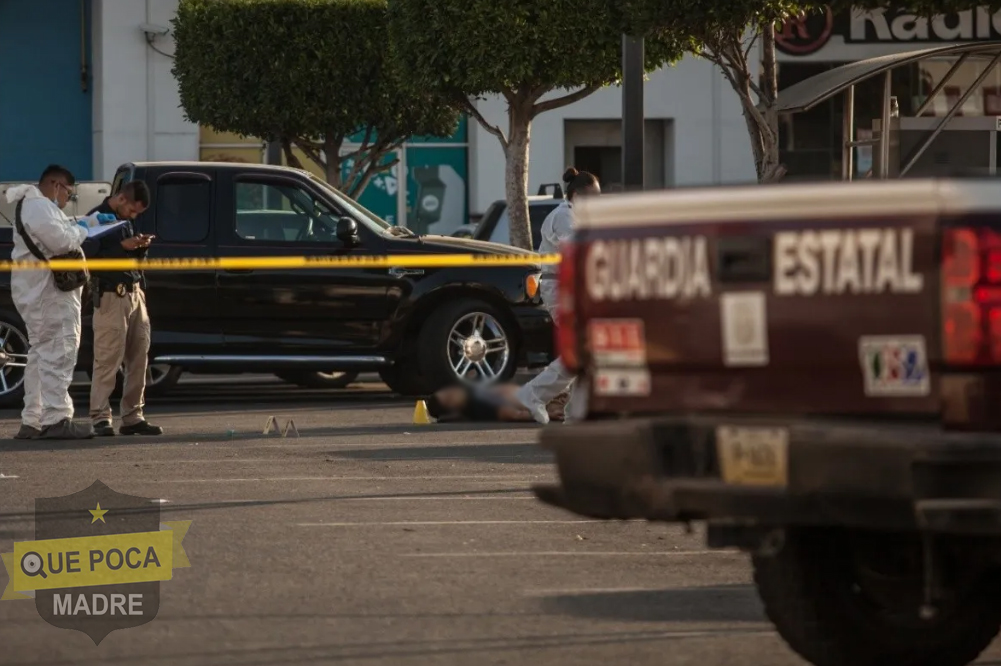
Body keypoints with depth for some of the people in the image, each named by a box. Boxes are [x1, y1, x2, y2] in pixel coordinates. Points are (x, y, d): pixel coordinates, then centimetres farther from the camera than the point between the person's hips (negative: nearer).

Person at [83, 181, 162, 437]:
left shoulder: (125, 221, 18)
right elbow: (89, 257, -17)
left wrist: (141, 247, 4)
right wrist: (123, 246, -20)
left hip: (135, 293, 8)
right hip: (111, 295, -8)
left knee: (139, 358, 6)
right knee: (108, 360, -10)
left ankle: (133, 417, 11)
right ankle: (101, 418, -8)